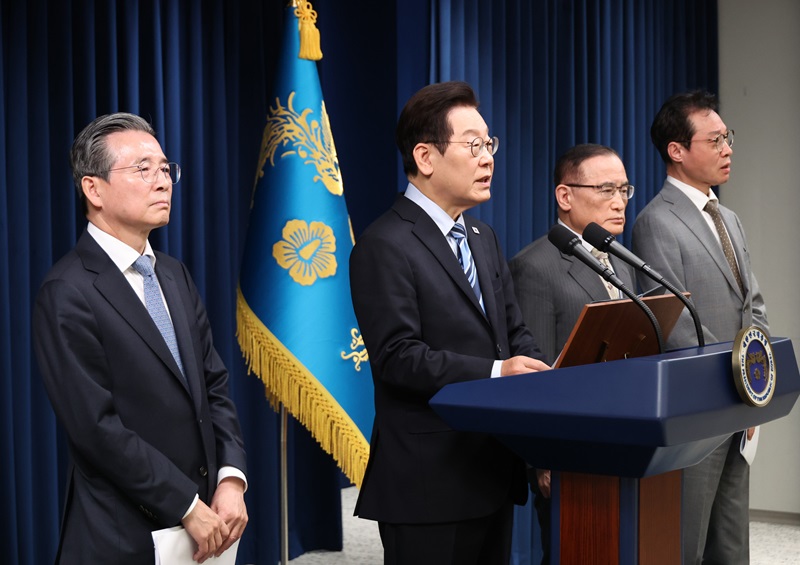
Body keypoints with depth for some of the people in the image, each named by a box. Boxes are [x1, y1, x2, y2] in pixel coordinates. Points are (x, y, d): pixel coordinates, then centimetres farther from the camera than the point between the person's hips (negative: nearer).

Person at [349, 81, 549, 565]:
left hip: (494, 468, 8)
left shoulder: (483, 237, 17)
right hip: (431, 481, -8)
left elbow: (515, 332, 15)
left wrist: (542, 380, -5)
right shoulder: (386, 247, -11)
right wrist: (493, 374, -26)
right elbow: (398, 357, -20)